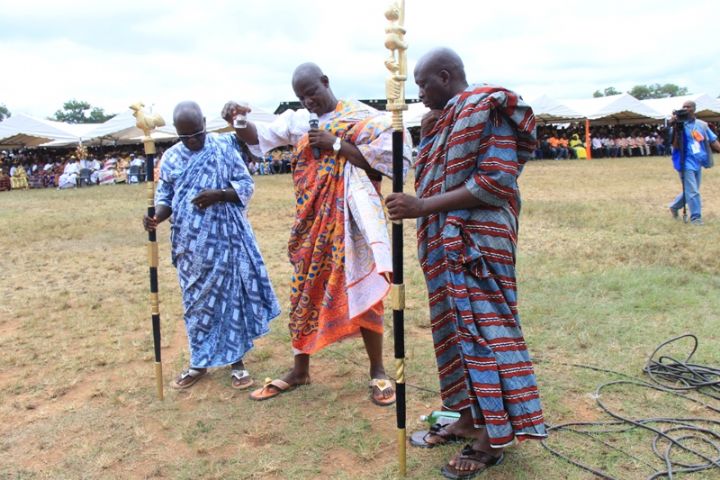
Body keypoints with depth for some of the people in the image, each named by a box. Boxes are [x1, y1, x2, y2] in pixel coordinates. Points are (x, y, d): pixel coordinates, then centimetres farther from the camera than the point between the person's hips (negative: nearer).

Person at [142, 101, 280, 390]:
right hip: (190, 246, 3)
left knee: (231, 296, 1)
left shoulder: (224, 148, -2)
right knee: (197, 301, 11)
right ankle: (200, 361, 25)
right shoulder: (171, 158, 7)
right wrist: (156, 217, -13)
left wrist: (218, 195, -20)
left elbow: (246, 186, -2)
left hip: (225, 240, -3)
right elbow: (165, 197, 9)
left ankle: (236, 361, 13)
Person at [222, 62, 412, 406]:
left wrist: (336, 144, -16)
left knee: (360, 289, -3)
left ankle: (377, 371, 12)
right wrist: (238, 120, -17)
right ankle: (300, 370, 22)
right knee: (305, 290, 9)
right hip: (311, 220, 5)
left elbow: (386, 154, -15)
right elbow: (258, 136, 4)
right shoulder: (297, 121, 11)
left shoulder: (362, 116, -3)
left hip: (348, 218, -4)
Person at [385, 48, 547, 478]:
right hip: (447, 244, 9)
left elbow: (496, 182, -20)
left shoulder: (487, 110, -11)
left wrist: (422, 206, -21)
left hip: (476, 244, -9)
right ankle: (468, 418, 27)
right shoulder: (447, 118, 17)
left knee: (481, 327, -3)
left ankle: (494, 440, 9)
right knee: (457, 326, 14)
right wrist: (428, 132, 6)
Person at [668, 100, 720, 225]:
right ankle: (696, 217, 2)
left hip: (698, 162, 6)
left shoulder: (702, 125, 7)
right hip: (686, 163, -6)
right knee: (693, 192, -8)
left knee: (690, 191, 16)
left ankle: (674, 206, 36)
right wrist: (675, 127, -24)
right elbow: (675, 145, -16)